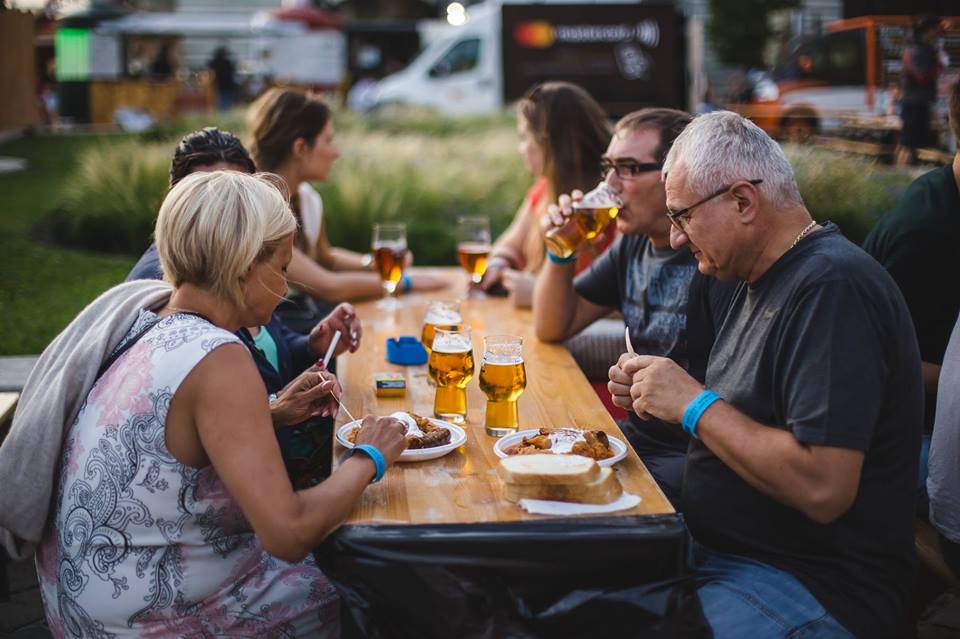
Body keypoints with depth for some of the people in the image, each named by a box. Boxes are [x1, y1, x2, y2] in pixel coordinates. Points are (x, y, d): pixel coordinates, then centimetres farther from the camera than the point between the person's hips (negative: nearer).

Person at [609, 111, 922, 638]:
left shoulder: (833, 287, -21)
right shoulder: (763, 281, 11)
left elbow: (822, 487, -29)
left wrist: (694, 404, -19)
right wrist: (657, 398, 1)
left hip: (814, 587, -9)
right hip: (717, 548, 9)